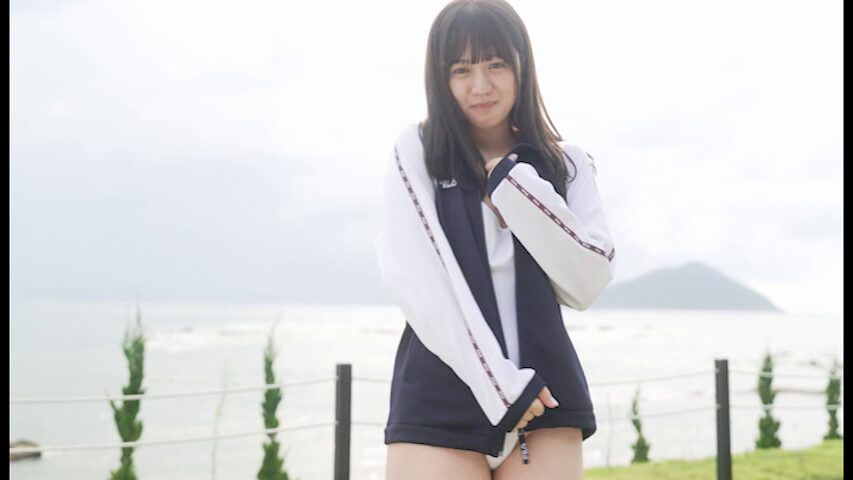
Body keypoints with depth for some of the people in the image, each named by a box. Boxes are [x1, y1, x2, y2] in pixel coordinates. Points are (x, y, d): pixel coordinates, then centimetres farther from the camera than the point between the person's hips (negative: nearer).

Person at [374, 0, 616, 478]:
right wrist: (499, 383, -12)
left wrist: (514, 184, -5)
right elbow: (414, 278, -5)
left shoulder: (565, 164, 13)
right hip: (439, 404, -2)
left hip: (545, 396, 2)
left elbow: (588, 282, 2)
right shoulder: (417, 153, 7)